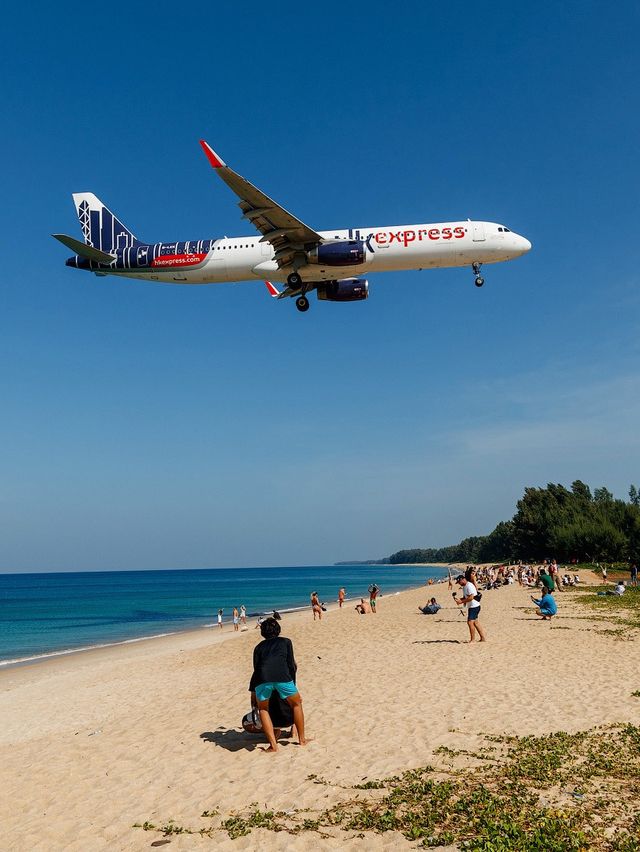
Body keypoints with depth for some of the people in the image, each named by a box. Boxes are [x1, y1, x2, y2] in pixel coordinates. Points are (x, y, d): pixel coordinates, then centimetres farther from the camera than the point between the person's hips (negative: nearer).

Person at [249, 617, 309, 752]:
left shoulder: (259, 647, 31)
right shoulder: (285, 642, 27)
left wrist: (252, 691, 36)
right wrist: (293, 684, 30)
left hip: (262, 677, 1)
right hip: (281, 675, -1)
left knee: (263, 709, 25)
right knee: (296, 704, 24)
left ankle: (273, 745, 15)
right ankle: (302, 739, 28)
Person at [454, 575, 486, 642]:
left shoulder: (469, 586, -18)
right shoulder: (464, 587, 14)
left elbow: (471, 598, -24)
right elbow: (465, 597, 20)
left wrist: (461, 601, -20)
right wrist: (459, 599, 0)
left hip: (474, 606, -10)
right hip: (471, 607, 10)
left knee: (470, 622, -12)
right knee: (475, 622, 12)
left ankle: (472, 640, -6)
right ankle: (482, 638, 18)